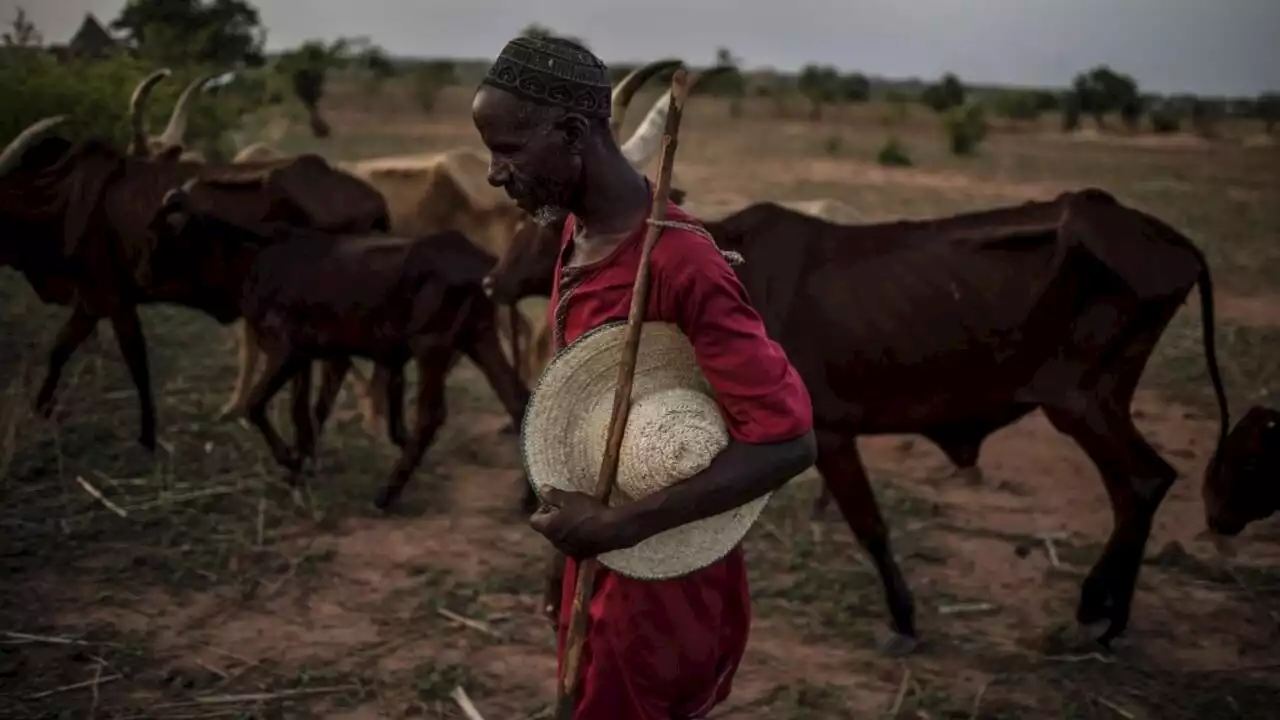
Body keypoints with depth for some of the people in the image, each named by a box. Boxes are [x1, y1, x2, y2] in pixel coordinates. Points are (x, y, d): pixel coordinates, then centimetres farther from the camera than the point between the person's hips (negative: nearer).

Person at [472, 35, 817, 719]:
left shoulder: (682, 265, -27)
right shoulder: (577, 234, 1)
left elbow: (787, 440, -30)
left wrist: (619, 526, -30)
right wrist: (570, 542, 15)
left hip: (662, 577, -8)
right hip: (599, 556, 8)